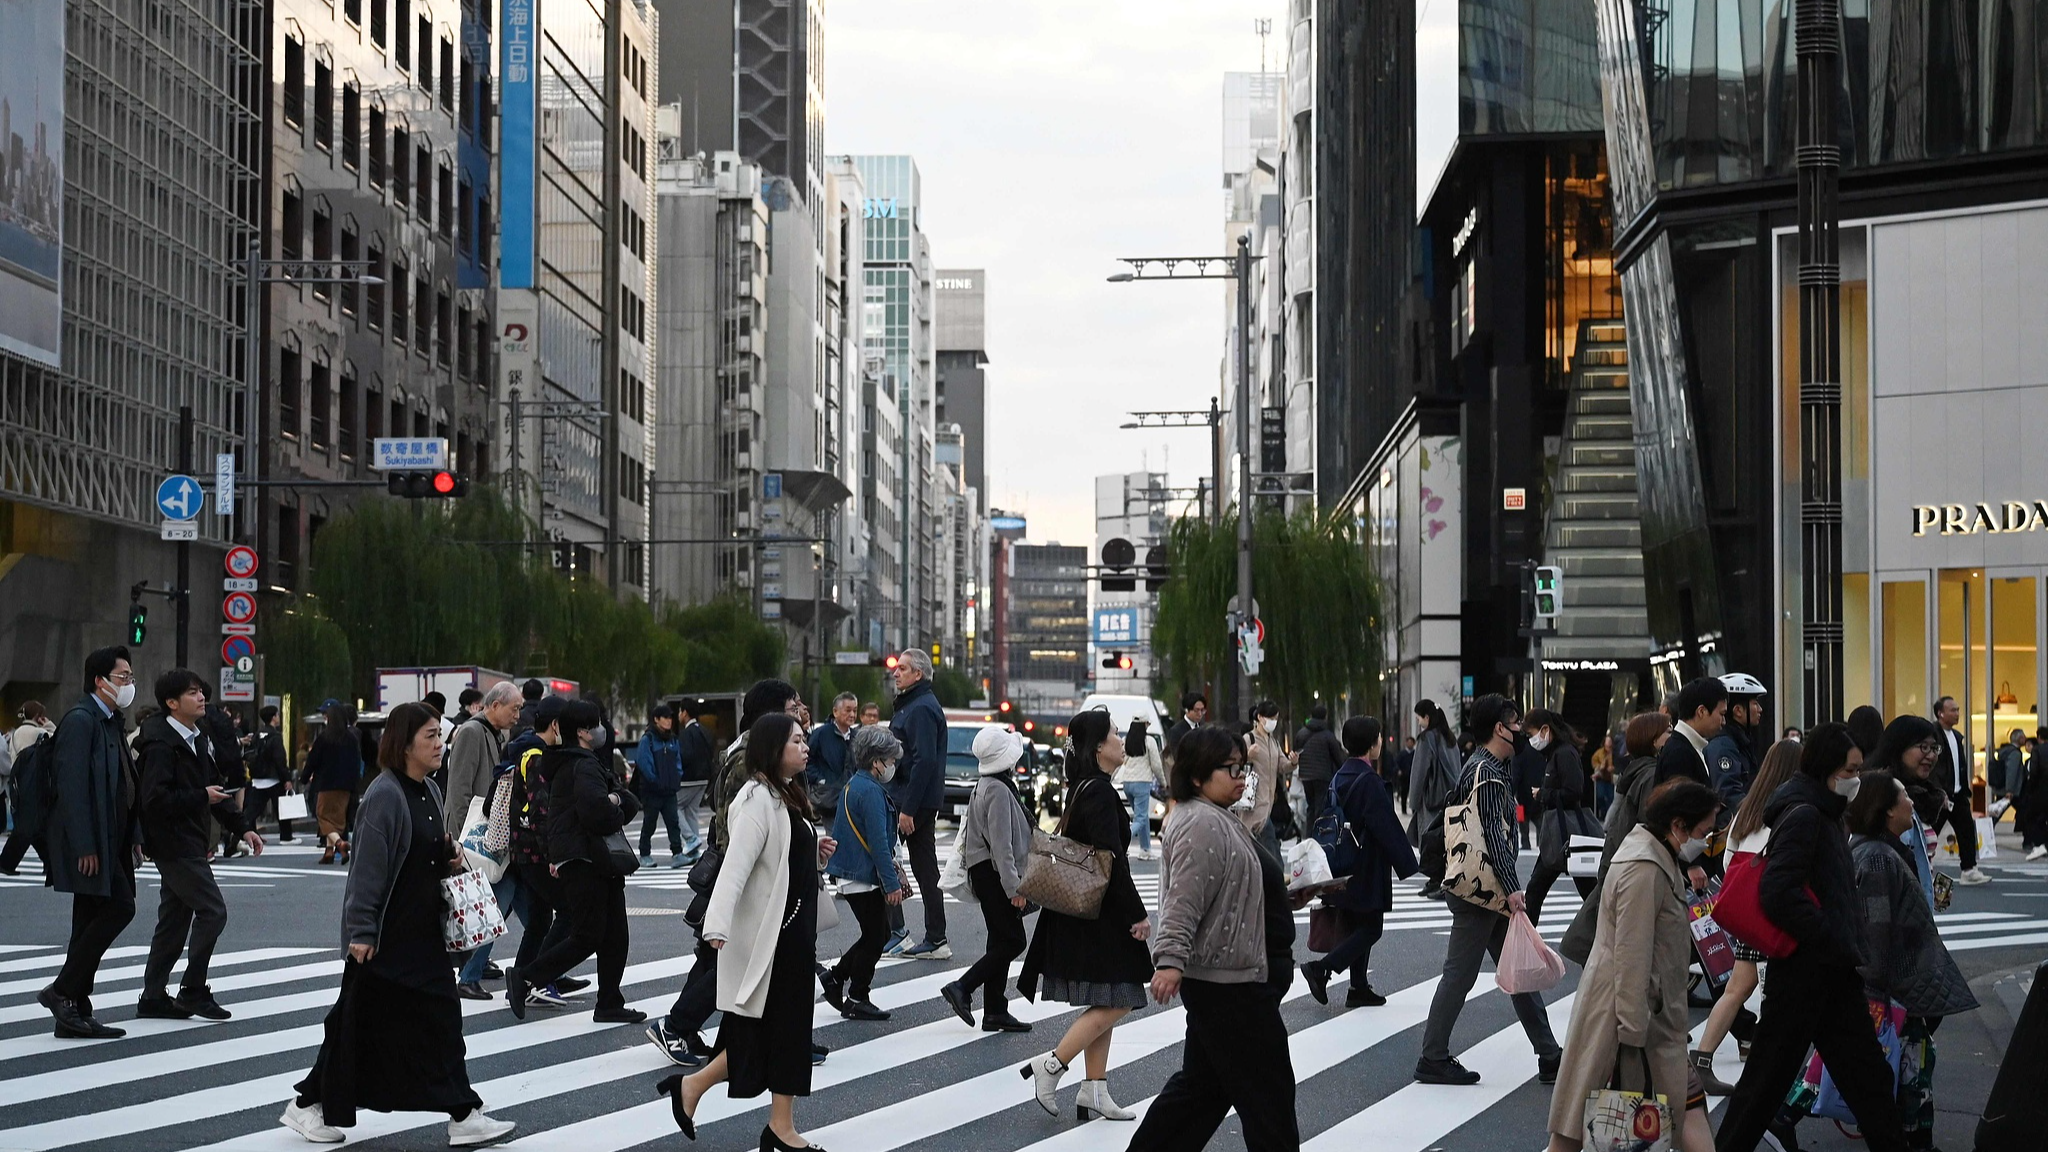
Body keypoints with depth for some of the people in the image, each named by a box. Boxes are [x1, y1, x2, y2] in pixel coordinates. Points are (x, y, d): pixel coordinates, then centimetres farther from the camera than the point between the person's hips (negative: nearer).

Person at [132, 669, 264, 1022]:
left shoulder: (198, 740, 14)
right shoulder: (161, 744, -16)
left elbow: (212, 789, 22)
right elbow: (154, 799, -24)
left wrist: (242, 828, 17)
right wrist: (202, 797, -18)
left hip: (190, 844, 10)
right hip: (174, 844, -10)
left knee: (174, 919, 12)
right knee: (212, 911, -10)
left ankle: (154, 997, 18)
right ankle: (193, 991, -2)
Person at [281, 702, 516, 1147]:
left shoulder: (429, 792, 9)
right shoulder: (384, 794, -18)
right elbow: (367, 867, -20)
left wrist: (450, 858, 3)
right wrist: (361, 932, -21)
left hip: (422, 930, 8)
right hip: (384, 936, -8)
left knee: (440, 1019, 5)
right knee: (359, 1023, 1)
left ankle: (463, 1117, 6)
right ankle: (308, 1105, 15)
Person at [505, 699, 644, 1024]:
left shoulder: (589, 764, 19)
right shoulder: (583, 768, -15)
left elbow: (631, 802, 15)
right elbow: (597, 812, -29)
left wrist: (616, 798, -7)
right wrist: (617, 815, -8)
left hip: (599, 863, 11)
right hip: (583, 862, -11)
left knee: (614, 936, 10)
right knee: (587, 936, -9)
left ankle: (610, 1005, 14)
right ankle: (524, 977, -1)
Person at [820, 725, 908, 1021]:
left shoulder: (852, 785, 13)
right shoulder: (871, 791, -19)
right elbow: (879, 841, -23)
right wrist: (892, 883, -20)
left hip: (852, 873, 10)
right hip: (865, 877, -10)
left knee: (878, 934, 17)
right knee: (874, 938, 0)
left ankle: (835, 978, 20)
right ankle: (856, 1000, 7)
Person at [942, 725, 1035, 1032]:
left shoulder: (984, 786, 14)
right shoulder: (999, 790, -18)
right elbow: (1001, 843, -23)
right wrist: (1014, 887, -22)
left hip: (984, 872, 10)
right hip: (994, 875, -10)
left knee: (1001, 942, 10)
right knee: (1011, 941, -8)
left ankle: (995, 1012, 11)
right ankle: (962, 988, -10)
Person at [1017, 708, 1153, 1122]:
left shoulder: (1081, 789, 12)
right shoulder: (1099, 792, -19)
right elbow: (1113, 860, -21)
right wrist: (1137, 915, -17)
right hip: (1100, 913, -10)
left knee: (1104, 1003, 12)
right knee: (1115, 1001, -6)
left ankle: (1095, 1090, 14)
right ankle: (1052, 1064, -7)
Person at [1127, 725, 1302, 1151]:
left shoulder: (1216, 820, 18)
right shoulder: (1202, 825, -17)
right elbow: (1184, 901, -27)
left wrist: (1282, 889, 27)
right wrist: (1170, 960, -34)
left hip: (1220, 978, 11)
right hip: (1228, 982, -11)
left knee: (1202, 1084, 15)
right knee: (1266, 1087, -3)